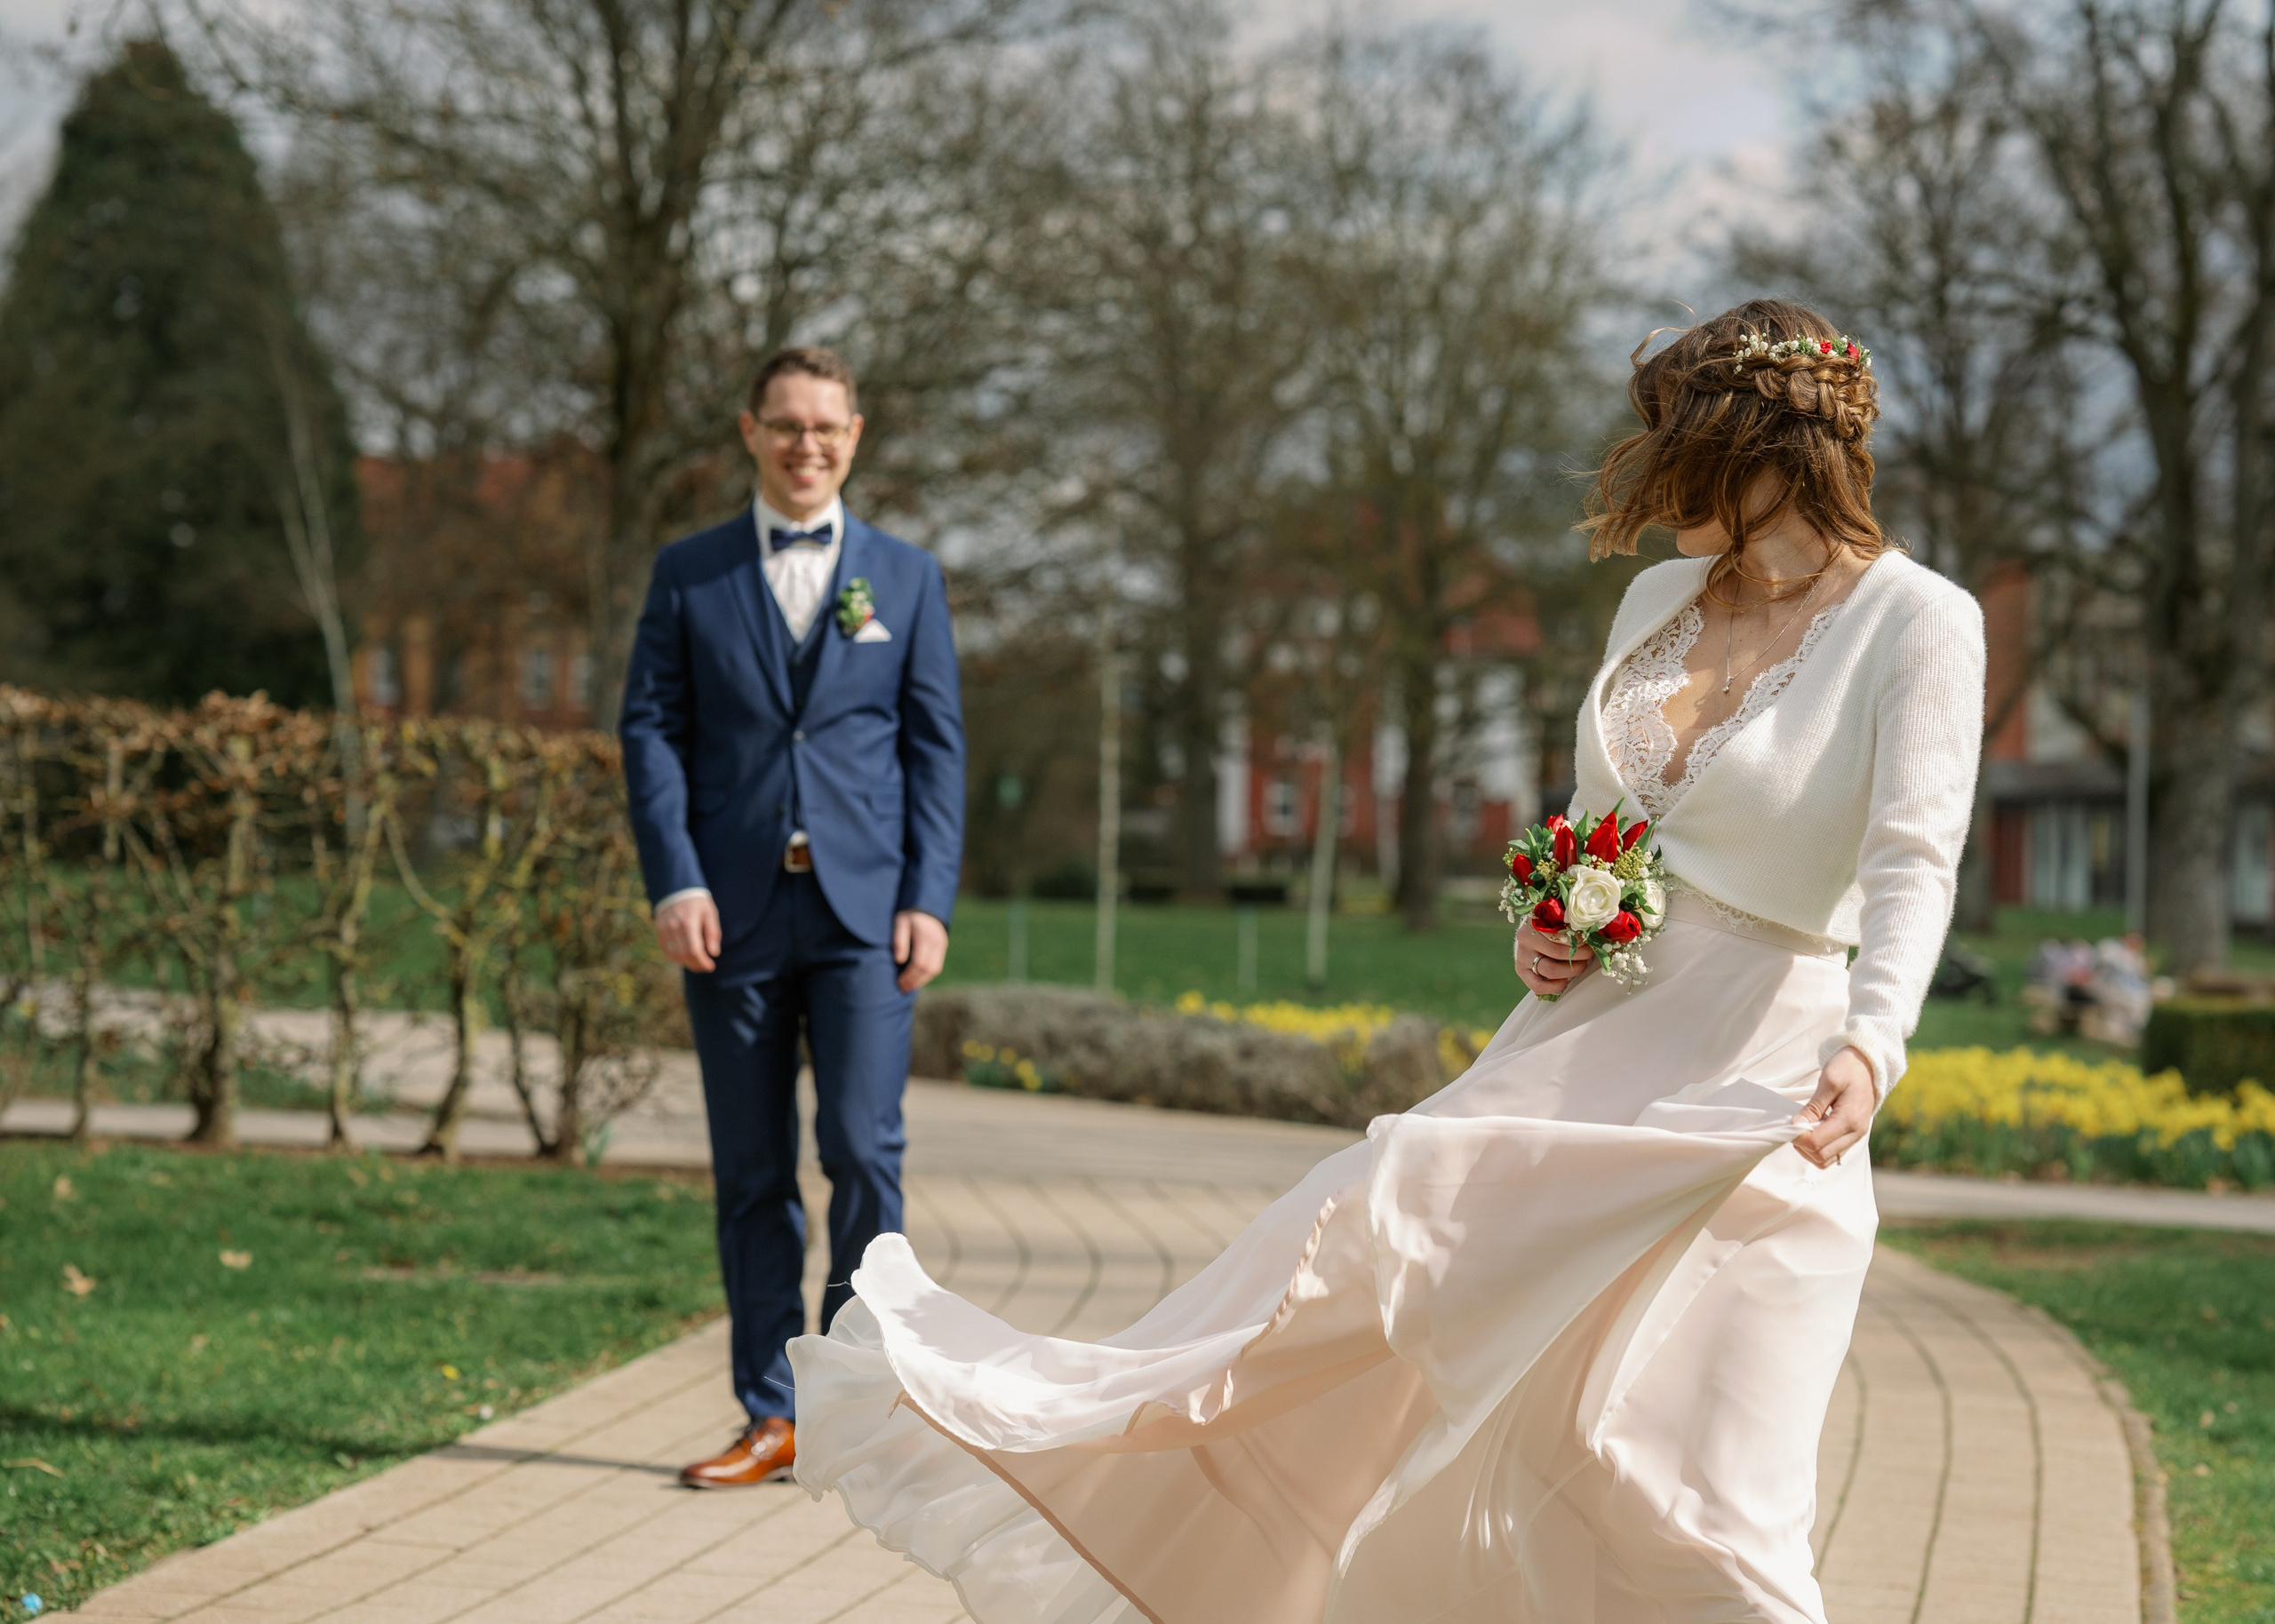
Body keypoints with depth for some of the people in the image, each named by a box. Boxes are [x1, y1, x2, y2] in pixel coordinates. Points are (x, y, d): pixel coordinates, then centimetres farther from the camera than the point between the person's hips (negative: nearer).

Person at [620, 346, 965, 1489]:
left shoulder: (906, 576, 11)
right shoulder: (689, 575, 10)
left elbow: (937, 744, 8)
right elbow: (650, 730, 5)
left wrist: (928, 898, -3)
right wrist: (674, 884, -8)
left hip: (863, 910, -1)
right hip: (734, 914, 1)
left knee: (862, 1151, -10)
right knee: (751, 1174, 4)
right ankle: (772, 1418, 11)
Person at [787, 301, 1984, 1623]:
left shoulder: (1918, 619, -10)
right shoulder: (1661, 600, 11)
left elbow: (1914, 864, -20)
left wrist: (1872, 1046, -37)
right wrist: (1545, 923, 1)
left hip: (1756, 1093, -6)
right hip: (1592, 1038, 6)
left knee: (1675, 1481, -11)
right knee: (1373, 1238, 9)